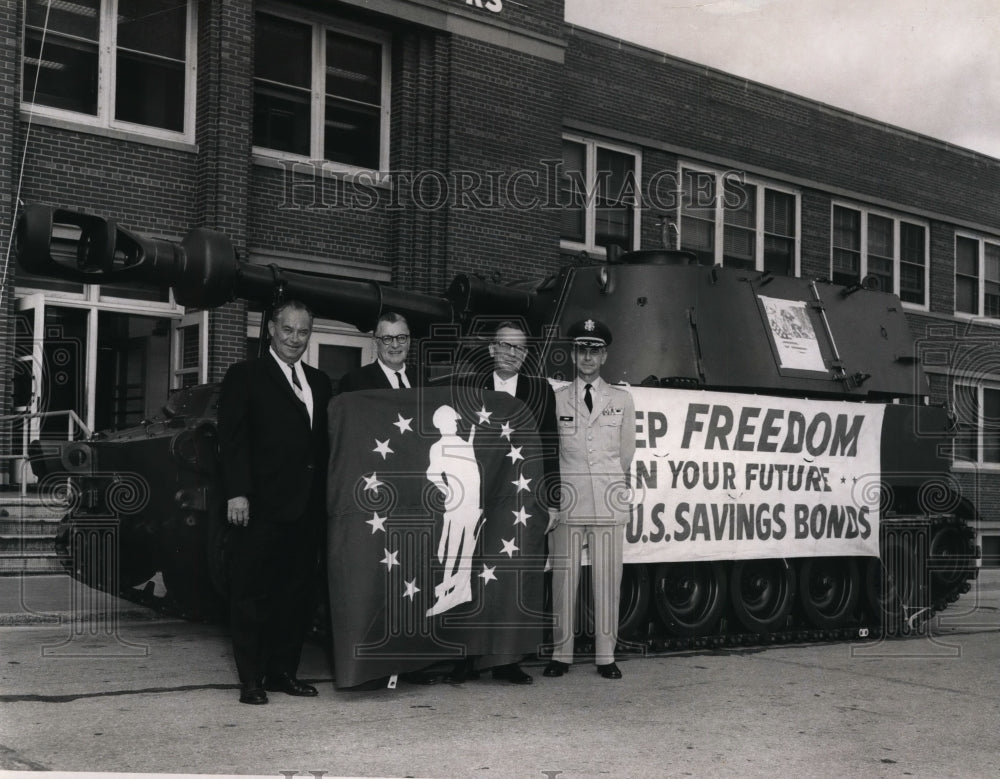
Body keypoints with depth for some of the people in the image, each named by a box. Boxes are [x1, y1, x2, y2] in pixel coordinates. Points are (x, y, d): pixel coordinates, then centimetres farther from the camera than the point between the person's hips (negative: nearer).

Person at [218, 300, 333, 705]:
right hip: (264, 505, -6)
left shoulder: (320, 382, 18)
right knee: (253, 592, -1)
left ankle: (283, 671, 19)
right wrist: (237, 493, -15)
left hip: (308, 508, 6)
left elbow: (326, 442, 15)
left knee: (298, 592, 10)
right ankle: (251, 679, 5)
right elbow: (233, 439, -6)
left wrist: (327, 497, 7)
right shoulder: (245, 376, 2)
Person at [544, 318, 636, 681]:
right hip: (566, 497, -1)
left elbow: (626, 452, 15)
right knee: (564, 578, -2)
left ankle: (606, 657, 6)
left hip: (608, 498, 1)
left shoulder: (622, 400, 10)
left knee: (608, 579, 0)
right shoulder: (556, 399, 7)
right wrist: (556, 490, 10)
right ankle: (561, 655, 5)